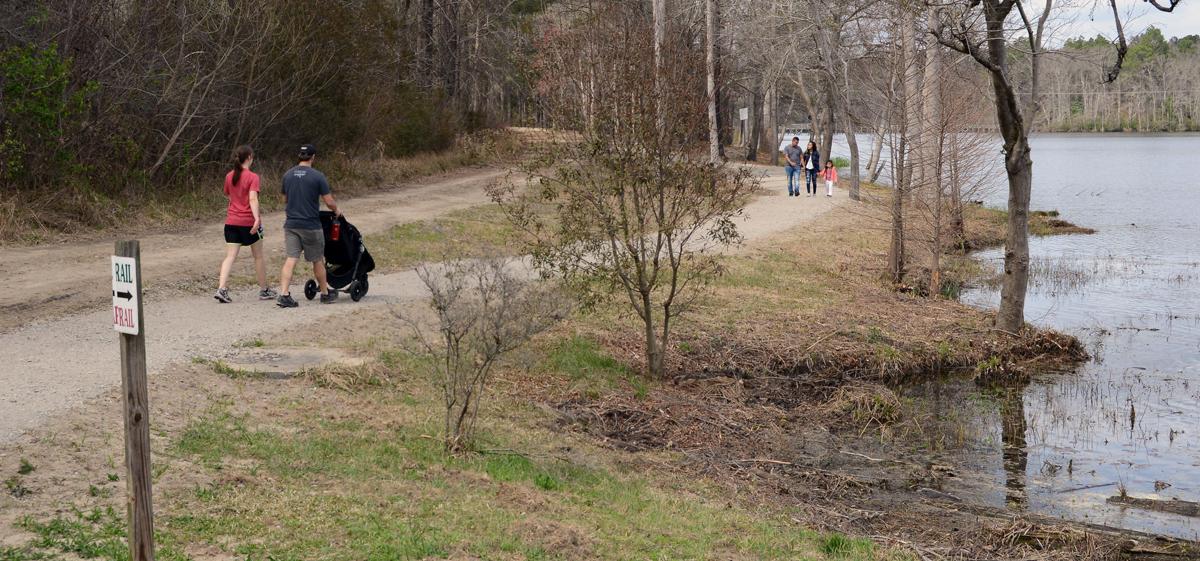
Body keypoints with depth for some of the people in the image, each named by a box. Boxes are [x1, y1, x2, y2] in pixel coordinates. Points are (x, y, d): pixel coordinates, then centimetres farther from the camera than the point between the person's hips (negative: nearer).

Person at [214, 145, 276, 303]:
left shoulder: (229, 176, 7)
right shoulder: (252, 177, -10)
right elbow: (253, 199, -22)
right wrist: (257, 218, -30)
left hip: (231, 222, 4)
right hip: (248, 222, -4)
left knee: (230, 256, 0)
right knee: (258, 256, 11)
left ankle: (221, 289, -17)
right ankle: (264, 290, 21)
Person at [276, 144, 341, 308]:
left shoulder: (288, 175, 5)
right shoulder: (317, 176, -10)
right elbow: (329, 202, -7)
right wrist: (336, 211, 14)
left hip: (291, 224, 4)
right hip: (311, 225, -3)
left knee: (290, 260, -1)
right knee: (317, 261, 11)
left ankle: (284, 295, -13)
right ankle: (325, 294, 25)